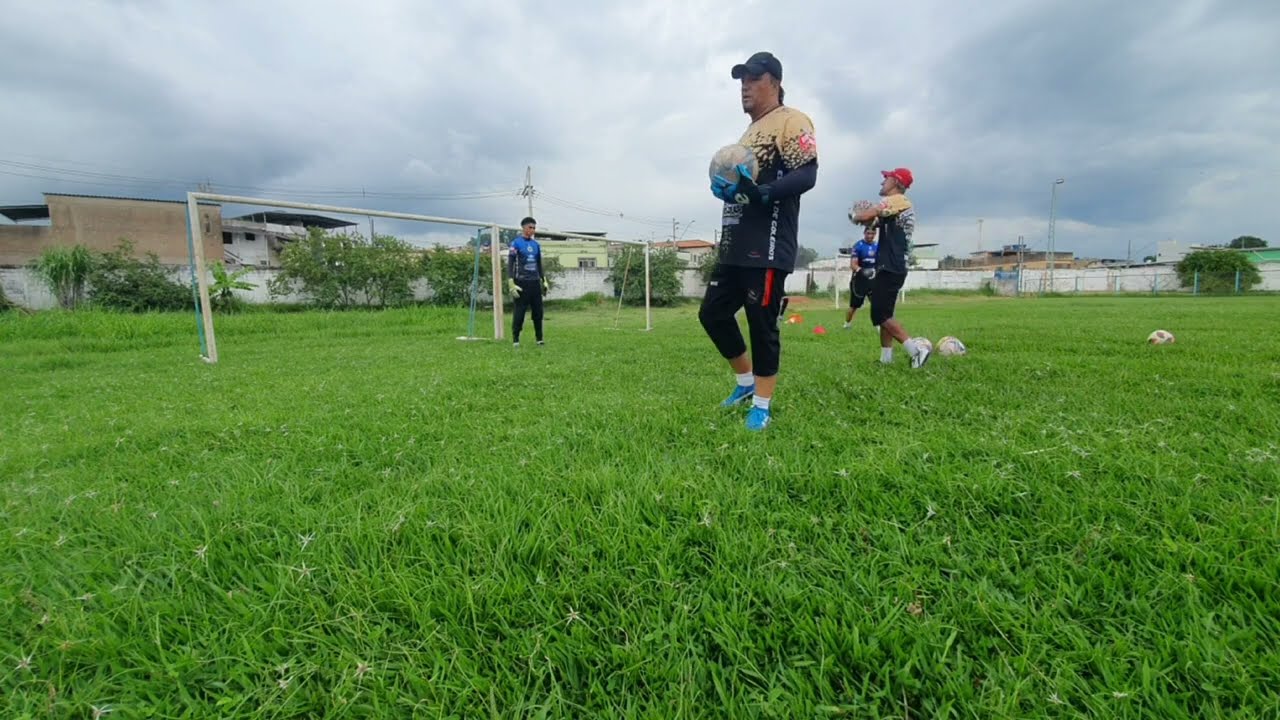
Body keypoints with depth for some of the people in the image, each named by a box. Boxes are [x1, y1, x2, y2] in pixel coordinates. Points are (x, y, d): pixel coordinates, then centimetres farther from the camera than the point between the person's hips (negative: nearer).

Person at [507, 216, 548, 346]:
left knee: (538, 311, 5)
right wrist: (511, 284, -13)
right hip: (521, 283, -5)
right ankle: (515, 339, 9)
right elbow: (510, 264, -6)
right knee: (519, 312, -2)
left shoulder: (536, 245, 14)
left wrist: (544, 280, 15)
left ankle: (539, 338, 13)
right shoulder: (516, 243, -3)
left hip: (535, 283, 5)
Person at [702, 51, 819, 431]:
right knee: (713, 313, 11)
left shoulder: (790, 121, -3)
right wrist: (724, 186, 8)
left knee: (762, 324, -5)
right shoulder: (749, 132, 25)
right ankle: (746, 381, 28)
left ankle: (762, 404, 11)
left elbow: (807, 174, -16)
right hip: (734, 247, 10)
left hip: (767, 247, -9)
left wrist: (761, 193, -30)